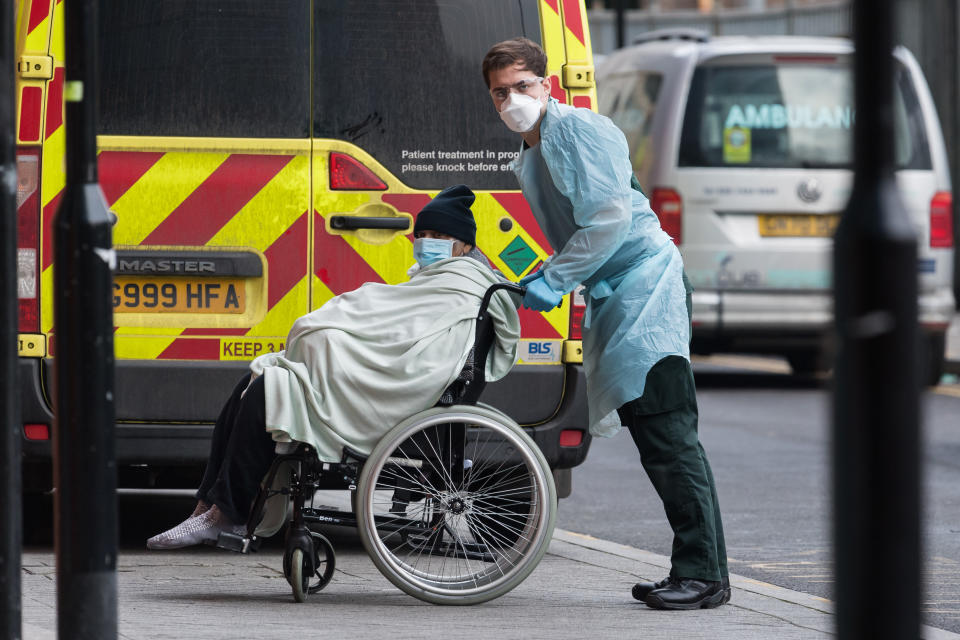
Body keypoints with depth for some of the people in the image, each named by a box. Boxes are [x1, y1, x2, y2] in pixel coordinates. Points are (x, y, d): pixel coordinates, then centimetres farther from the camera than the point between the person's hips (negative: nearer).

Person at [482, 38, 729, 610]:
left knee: (667, 430, -16)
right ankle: (694, 569, 7)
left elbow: (609, 219, -17)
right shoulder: (528, 159, 21)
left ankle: (705, 573, -19)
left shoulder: (579, 130, -9)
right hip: (611, 296, 10)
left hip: (646, 279, -10)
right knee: (650, 432, 6)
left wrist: (553, 281, -14)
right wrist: (539, 280, 13)